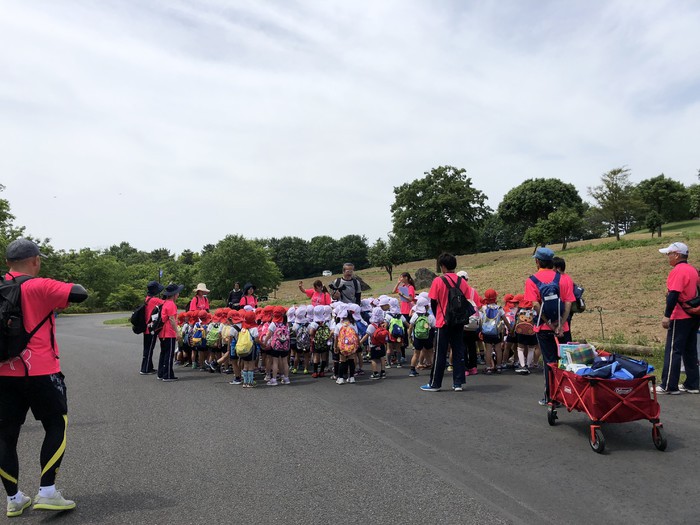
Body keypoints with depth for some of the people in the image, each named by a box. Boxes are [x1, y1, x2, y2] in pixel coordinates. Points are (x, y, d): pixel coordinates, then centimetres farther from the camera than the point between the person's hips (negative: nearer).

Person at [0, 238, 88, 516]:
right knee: (56, 426, 8)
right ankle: (47, 492, 5)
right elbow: (80, 294, -16)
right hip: (40, 372, -6)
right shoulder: (40, 287, -13)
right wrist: (64, 287, 2)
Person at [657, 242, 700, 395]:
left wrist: (667, 315, -22)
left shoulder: (678, 271, -15)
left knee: (673, 351, -5)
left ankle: (669, 386, -2)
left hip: (680, 318, -9)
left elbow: (673, 295, -22)